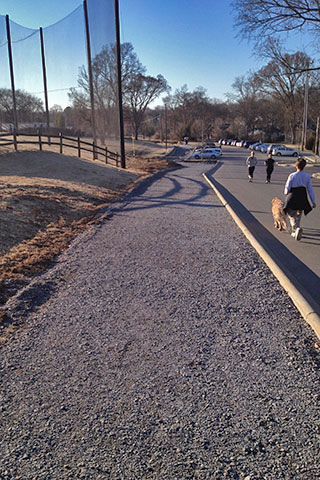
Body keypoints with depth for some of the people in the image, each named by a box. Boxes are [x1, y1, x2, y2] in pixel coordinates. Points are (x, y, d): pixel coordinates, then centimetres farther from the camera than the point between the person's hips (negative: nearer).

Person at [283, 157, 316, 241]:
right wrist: (313, 201, 3)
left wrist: (286, 193, 17)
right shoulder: (307, 176, -1)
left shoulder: (292, 175, -10)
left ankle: (297, 228, -23)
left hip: (293, 197, -3)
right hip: (302, 198, 4)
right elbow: (310, 190, 0)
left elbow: (287, 187, -7)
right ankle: (294, 232, 30)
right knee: (298, 215, 21)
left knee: (292, 215, 3)